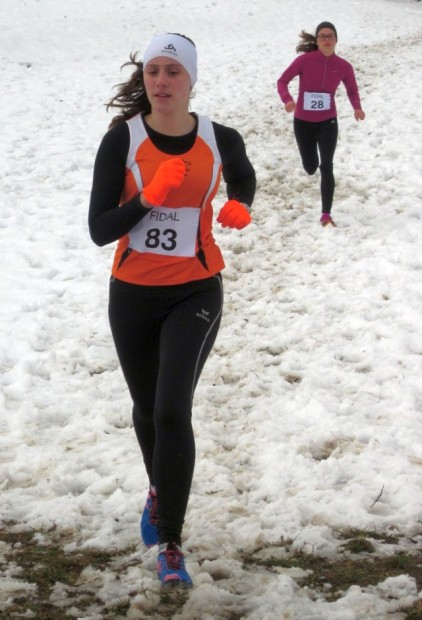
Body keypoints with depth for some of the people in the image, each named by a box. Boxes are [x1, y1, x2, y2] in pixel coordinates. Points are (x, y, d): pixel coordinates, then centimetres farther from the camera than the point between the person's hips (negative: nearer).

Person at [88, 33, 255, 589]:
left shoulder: (220, 141, -8)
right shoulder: (122, 140, -12)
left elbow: (243, 179, 16)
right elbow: (99, 230, -14)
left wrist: (239, 208, -6)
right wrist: (149, 197, -28)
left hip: (196, 293, -1)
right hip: (133, 294, 1)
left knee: (173, 411, -16)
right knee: (147, 408, 19)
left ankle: (170, 546, -8)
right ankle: (160, 490, 49)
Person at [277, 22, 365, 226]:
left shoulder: (343, 66, -9)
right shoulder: (304, 60, -15)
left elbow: (352, 90, 6)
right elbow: (282, 81, -10)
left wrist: (357, 108, -14)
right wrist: (287, 100, -30)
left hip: (328, 123, 0)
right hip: (302, 122, 0)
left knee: (326, 167, -10)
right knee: (310, 167, 14)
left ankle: (326, 214, -6)